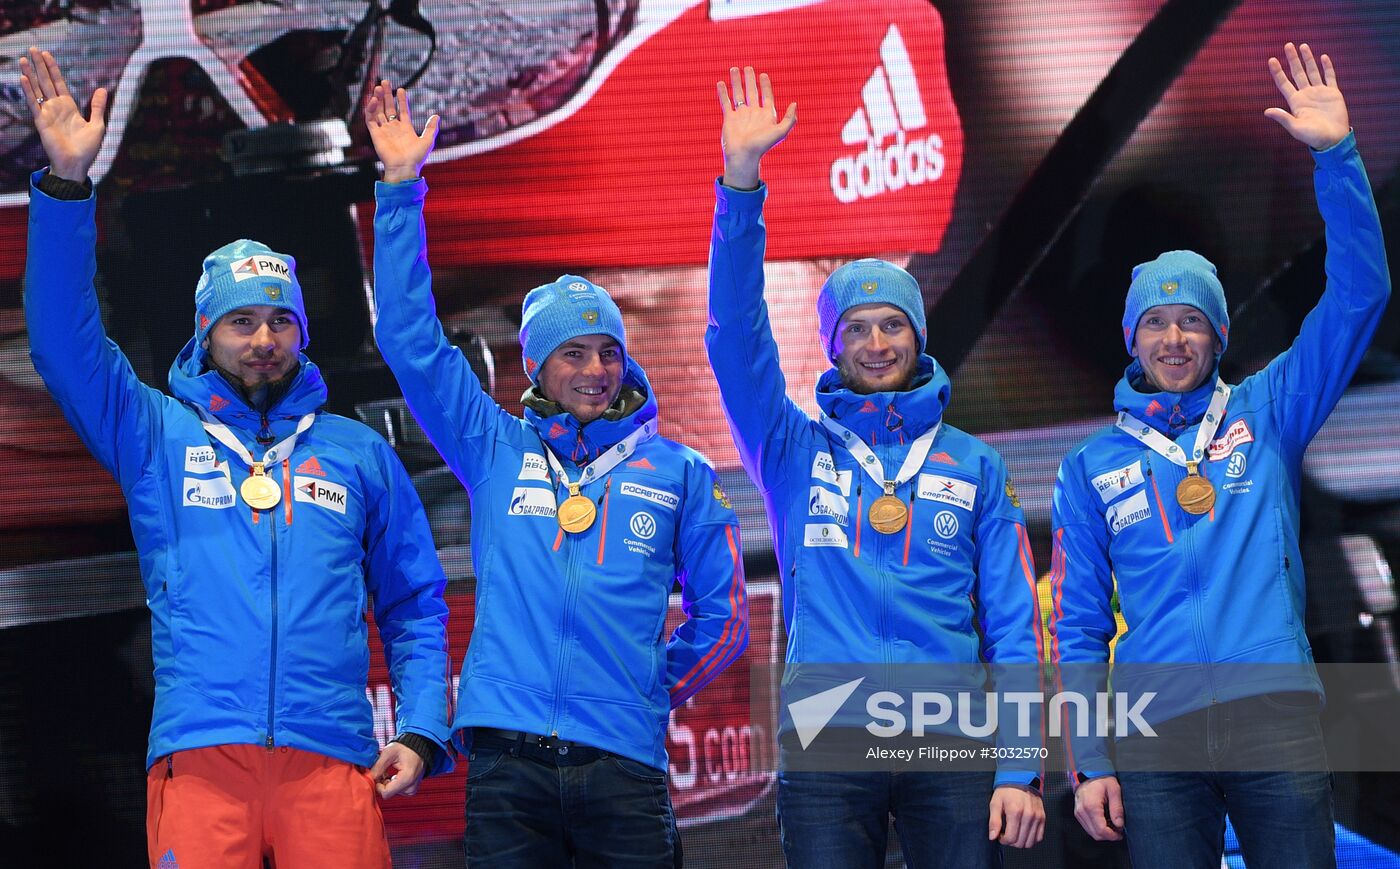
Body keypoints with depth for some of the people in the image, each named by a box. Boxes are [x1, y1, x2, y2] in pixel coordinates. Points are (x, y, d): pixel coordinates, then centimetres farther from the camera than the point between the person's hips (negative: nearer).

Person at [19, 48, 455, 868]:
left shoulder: (360, 453, 19)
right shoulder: (158, 437, 15)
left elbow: (416, 606, 19)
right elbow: (65, 340, 3)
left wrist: (422, 732, 5)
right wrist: (67, 183, -7)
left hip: (333, 763, 1)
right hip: (200, 760, -1)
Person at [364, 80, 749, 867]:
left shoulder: (678, 472, 12)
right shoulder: (496, 451, 13)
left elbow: (723, 616, 17)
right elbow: (409, 338, 9)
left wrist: (649, 688, 6)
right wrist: (402, 188, 5)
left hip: (624, 766, 0)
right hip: (509, 767, 0)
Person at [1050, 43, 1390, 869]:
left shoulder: (1266, 414, 14)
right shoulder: (1093, 464, 15)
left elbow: (1359, 295, 4)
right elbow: (1078, 627, 13)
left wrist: (1337, 154, -5)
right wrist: (1088, 763, 2)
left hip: (1278, 718, -1)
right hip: (1159, 740, 1)